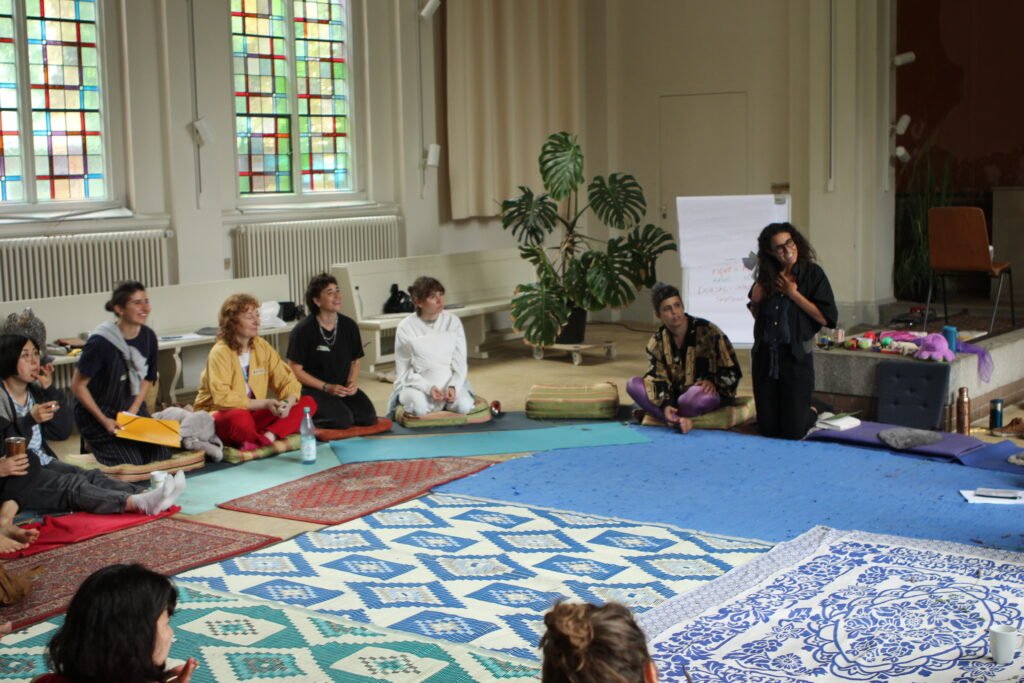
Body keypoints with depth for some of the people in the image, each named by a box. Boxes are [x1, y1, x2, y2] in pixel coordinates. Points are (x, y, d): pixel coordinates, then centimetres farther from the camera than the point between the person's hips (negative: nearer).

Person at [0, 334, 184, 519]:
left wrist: (50, 389, -4)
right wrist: (30, 420, -28)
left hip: (43, 463, 8)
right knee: (72, 485, -28)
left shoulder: (35, 391, 9)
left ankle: (144, 498, -40)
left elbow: (62, 432, 4)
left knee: (91, 476, -17)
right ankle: (138, 504, -51)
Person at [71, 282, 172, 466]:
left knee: (161, 455, -8)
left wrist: (134, 410, -6)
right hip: (97, 416, -5)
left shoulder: (148, 337, -7)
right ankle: (97, 446, 14)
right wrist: (104, 421, -18)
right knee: (132, 463, -15)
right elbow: (78, 385, -18)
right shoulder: (100, 342, -25)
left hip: (132, 410, 6)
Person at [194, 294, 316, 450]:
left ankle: (264, 439, -29)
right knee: (239, 417, -43)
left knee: (308, 403, -11)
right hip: (220, 418, -7)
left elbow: (288, 380, 1)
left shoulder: (261, 346, 2)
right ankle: (270, 442, -13)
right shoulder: (220, 353, -16)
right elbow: (222, 398, -25)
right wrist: (265, 403, -28)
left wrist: (288, 402, -22)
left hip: (253, 415, 7)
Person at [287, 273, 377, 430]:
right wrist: (326, 387, -17)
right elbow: (295, 370, -11)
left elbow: (355, 361, 14)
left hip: (343, 387, 5)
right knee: (342, 420, -26)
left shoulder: (349, 326, 3)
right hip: (313, 389, -5)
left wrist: (352, 382, -7)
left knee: (368, 417, -16)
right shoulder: (303, 330, -12)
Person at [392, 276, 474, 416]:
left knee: (463, 405, -29)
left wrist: (453, 387, -20)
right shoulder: (406, 327, -7)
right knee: (419, 407, -35)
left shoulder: (453, 321, -2)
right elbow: (404, 371, -5)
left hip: (449, 382, 2)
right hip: (417, 384, -2)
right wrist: (428, 388, -21)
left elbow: (460, 363, -1)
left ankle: (443, 402, 2)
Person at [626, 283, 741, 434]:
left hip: (704, 391, -4)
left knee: (697, 397, -42)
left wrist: (713, 382, -27)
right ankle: (678, 420, -35)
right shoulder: (657, 342, -3)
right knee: (633, 385, -20)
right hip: (675, 393, 5)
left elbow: (732, 371, -7)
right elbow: (658, 378, -13)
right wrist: (666, 405, -32)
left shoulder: (708, 332, -14)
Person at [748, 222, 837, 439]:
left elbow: (826, 318, -14)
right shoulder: (767, 276, 5)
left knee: (792, 432, 0)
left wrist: (793, 293, -14)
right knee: (767, 430, 9)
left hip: (796, 356, -4)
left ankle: (812, 413, 32)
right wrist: (757, 292, -3)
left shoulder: (812, 273, -6)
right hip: (765, 356, 4)